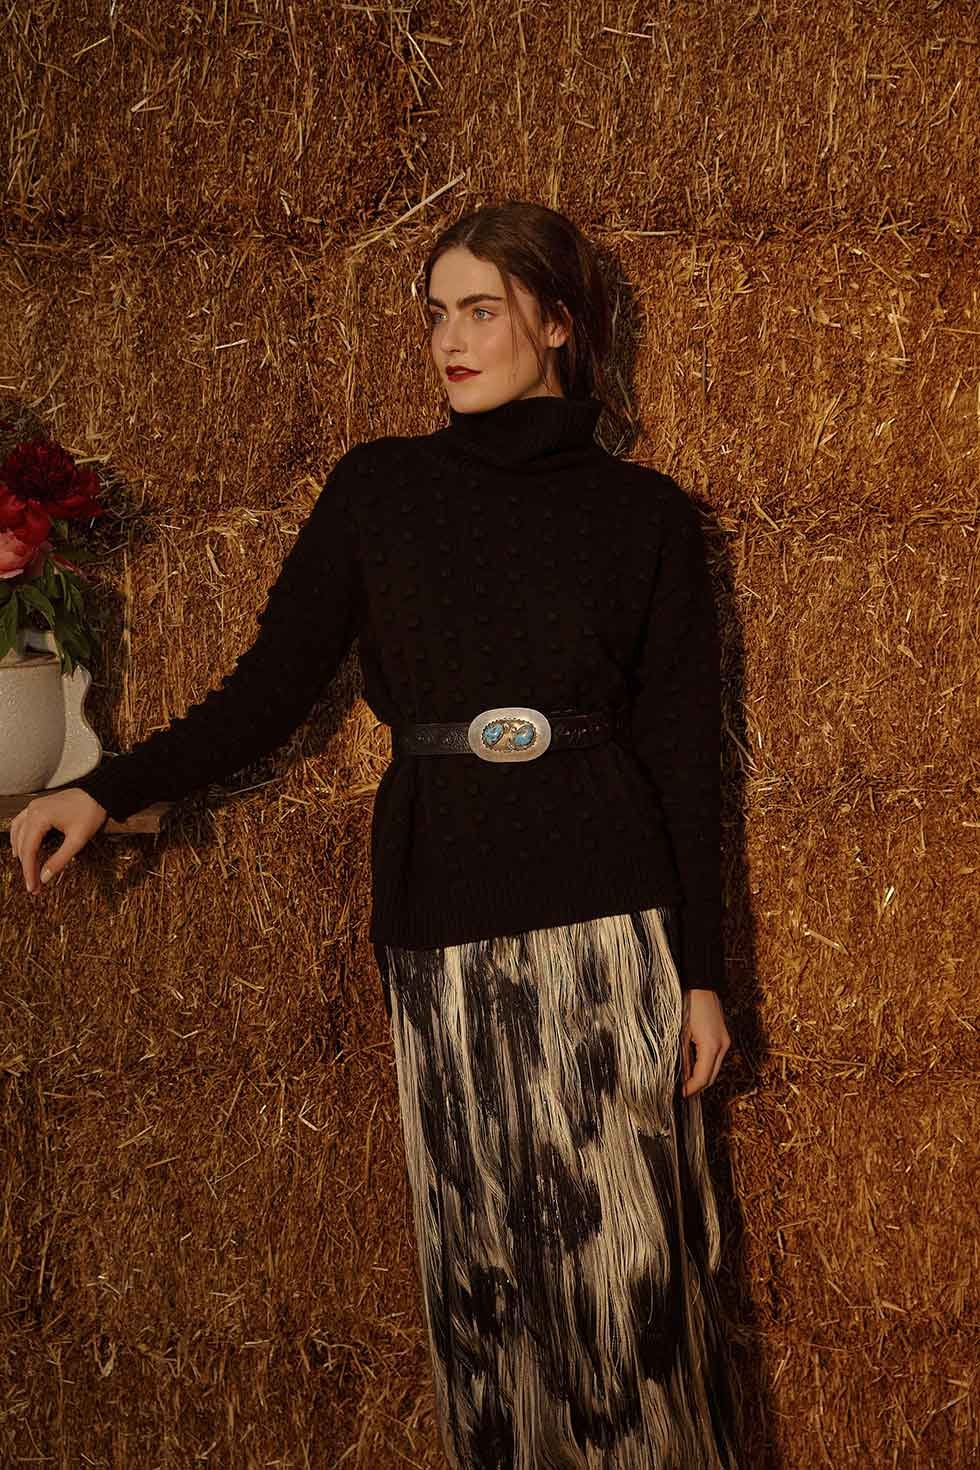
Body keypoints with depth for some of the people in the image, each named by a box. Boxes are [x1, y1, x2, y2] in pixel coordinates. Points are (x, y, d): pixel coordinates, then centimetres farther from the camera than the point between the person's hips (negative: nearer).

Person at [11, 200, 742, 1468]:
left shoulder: (642, 514, 5)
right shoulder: (375, 489, 8)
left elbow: (684, 748, 5)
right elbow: (270, 690, 7)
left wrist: (703, 971, 2)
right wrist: (105, 792, -5)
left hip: (606, 927, -1)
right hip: (440, 928, 1)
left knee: (624, 1256, -1)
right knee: (478, 1264, 6)